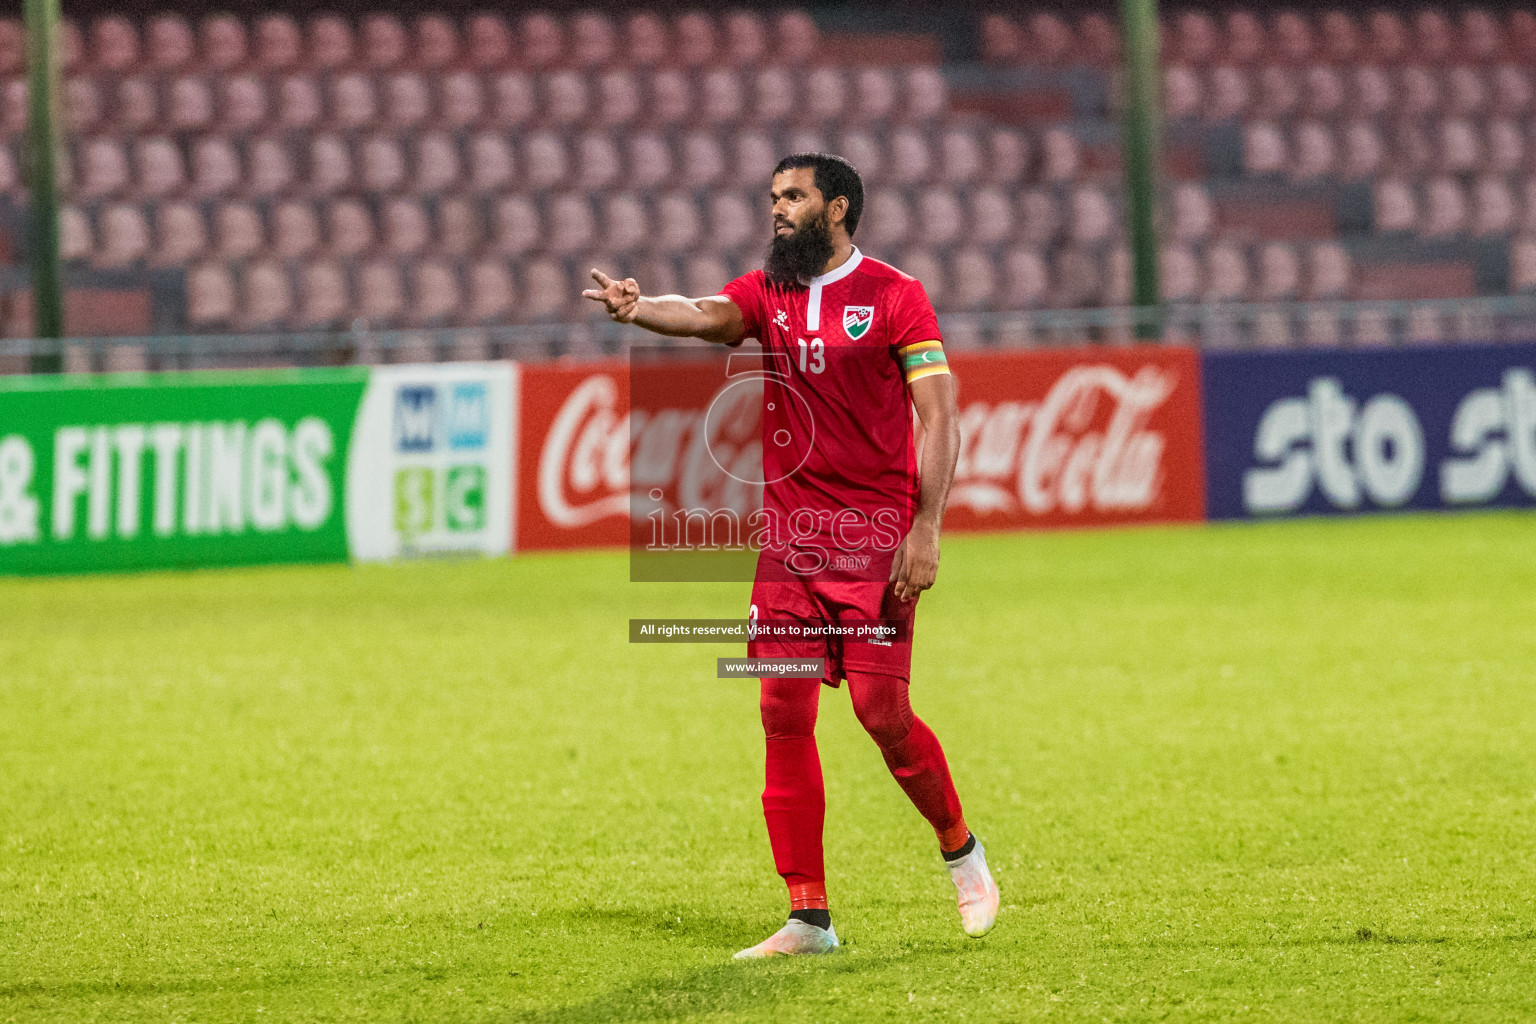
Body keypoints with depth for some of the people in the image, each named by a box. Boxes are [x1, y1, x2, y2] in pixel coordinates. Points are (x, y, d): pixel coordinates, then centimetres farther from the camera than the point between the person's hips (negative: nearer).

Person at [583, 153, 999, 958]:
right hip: (789, 543, 5)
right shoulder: (768, 293, 10)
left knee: (881, 707, -9)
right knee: (784, 715, -1)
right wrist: (639, 309, -34)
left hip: (873, 542, -5)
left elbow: (939, 419, -6)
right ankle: (809, 918, 4)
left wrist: (925, 532, -15)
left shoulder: (893, 296, -3)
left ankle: (960, 852, 18)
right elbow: (706, 316, -11)